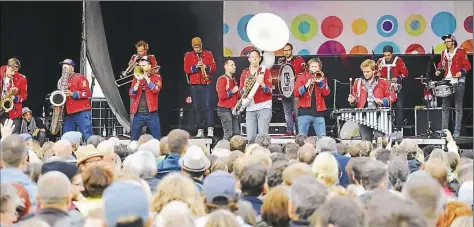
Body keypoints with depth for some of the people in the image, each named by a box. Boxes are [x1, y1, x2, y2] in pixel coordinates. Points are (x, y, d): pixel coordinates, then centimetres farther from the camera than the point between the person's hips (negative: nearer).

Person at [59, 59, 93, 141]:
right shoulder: (63, 80, 20)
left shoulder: (79, 77, -1)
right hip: (68, 114, 7)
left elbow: (87, 93, -11)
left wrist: (72, 94, -18)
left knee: (88, 136, -10)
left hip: (82, 112, -7)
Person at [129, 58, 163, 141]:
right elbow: (132, 94, -2)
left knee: (156, 139, -2)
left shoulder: (156, 77, 3)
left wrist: (146, 77, -14)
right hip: (138, 114, 3)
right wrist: (138, 81, -13)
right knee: (134, 140, 5)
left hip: (151, 114, -3)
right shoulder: (136, 78, 10)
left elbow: (155, 90, -15)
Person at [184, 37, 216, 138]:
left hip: (206, 84, -1)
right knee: (197, 107, 4)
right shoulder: (188, 56, 6)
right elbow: (186, 69, -4)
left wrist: (206, 67, -18)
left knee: (207, 105, -10)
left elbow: (213, 67, 1)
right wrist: (196, 67, -20)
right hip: (194, 85, 1)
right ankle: (200, 130, 9)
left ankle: (210, 129, -10)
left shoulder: (208, 54, 6)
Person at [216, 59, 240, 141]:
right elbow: (221, 95, -20)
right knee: (228, 133, -11)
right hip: (225, 109, -9)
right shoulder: (222, 79, -8)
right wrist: (232, 92, -13)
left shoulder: (233, 80, 18)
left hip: (233, 109, 9)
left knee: (237, 133, 6)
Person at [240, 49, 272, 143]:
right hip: (250, 108, 3)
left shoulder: (265, 71, 2)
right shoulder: (244, 72, 12)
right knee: (250, 138, -4)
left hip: (264, 107, -3)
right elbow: (241, 91, 12)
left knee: (263, 136, -14)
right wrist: (245, 88, -11)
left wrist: (262, 84, -23)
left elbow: (269, 91, -3)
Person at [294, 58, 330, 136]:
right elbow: (296, 93, -3)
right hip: (305, 112, -2)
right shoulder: (302, 77, 9)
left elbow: (326, 93, 1)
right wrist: (307, 85, -16)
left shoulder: (322, 78, 16)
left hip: (318, 112, 2)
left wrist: (320, 82, -11)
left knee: (322, 138, -3)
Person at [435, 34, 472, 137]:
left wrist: (461, 72, -20)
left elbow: (467, 65, -4)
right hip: (447, 82, 5)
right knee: (445, 107, 4)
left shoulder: (461, 52, -3)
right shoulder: (444, 53, 13)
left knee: (458, 108, -2)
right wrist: (439, 70, 6)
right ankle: (444, 130, 8)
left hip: (458, 82, -5)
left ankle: (457, 131, -1)